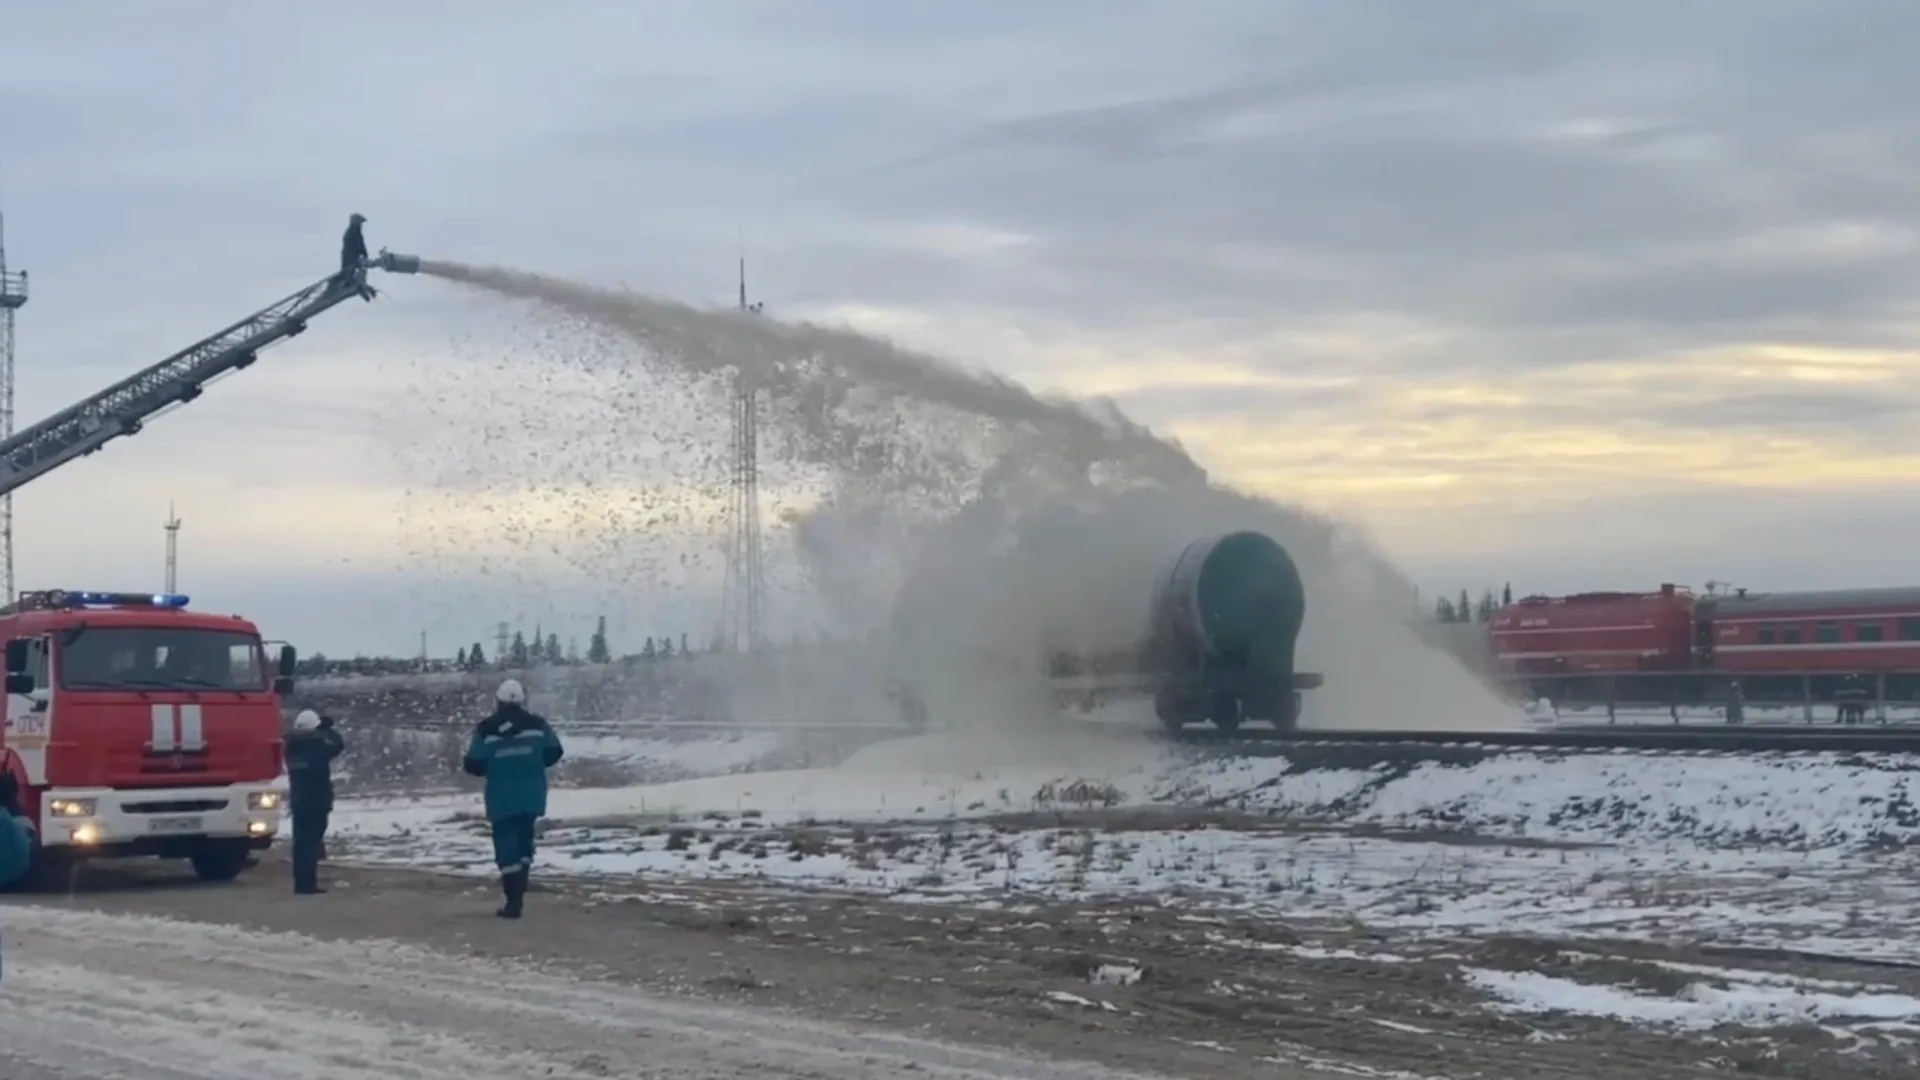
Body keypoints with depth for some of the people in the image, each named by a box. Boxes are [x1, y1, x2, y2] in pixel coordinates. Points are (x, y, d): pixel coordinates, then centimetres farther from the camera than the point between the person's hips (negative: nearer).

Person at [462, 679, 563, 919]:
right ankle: (517, 894, 16)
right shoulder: (537, 725, -3)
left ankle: (513, 901, -6)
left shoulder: (486, 730, -8)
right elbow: (553, 753, 1)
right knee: (523, 841, 18)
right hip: (531, 797, 3)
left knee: (507, 845, 1)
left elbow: (473, 765, -8)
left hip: (502, 799, -3)